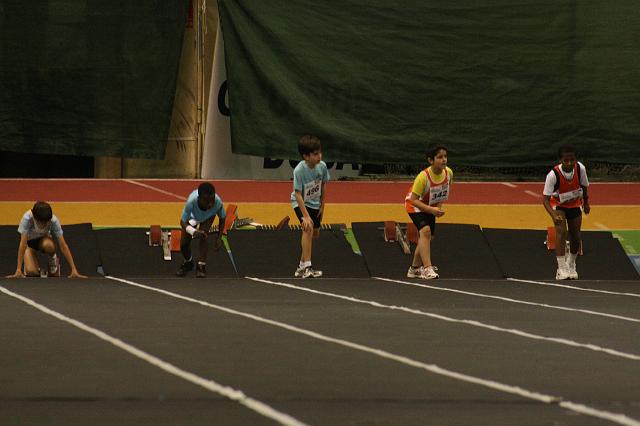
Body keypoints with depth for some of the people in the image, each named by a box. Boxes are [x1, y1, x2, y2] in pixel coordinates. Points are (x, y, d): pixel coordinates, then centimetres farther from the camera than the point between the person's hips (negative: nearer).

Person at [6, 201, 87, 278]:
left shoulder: (54, 220, -31)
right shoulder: (27, 218, -35)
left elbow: (63, 245, -30)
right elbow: (23, 243, -39)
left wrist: (74, 270, -36)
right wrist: (18, 270, -46)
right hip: (29, 241, -1)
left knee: (48, 245, -38)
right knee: (31, 272, -27)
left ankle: (53, 260, -3)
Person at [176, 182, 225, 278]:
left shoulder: (218, 202, -41)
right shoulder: (191, 202, -47)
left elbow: (222, 218, -18)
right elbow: (183, 222, -35)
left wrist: (219, 237, -21)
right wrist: (194, 232, -55)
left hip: (208, 216, 0)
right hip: (193, 216, 0)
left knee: (203, 237, -24)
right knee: (183, 244, -4)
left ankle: (202, 266, -6)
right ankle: (188, 262, 30)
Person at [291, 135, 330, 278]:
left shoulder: (322, 166, -16)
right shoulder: (299, 170, -31)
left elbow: (323, 186, 1)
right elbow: (298, 194, -29)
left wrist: (322, 206, 5)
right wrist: (306, 216, -32)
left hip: (315, 203, 7)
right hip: (300, 203, -7)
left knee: (315, 233, 12)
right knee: (308, 227, -26)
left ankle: (302, 265, 29)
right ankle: (306, 266, -27)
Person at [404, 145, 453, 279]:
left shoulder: (449, 173, -17)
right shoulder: (423, 177, -35)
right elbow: (414, 200, -30)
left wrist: (438, 206, -7)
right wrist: (431, 210, -41)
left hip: (431, 207, 7)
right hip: (415, 205, -7)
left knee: (427, 237, 13)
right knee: (425, 231, -27)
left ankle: (414, 269, 30)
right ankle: (427, 269, -34)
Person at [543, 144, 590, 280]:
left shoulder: (580, 169, -25)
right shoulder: (553, 175, -35)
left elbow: (583, 186, -3)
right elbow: (545, 199, -33)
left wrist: (586, 203, 13)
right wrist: (553, 215, -49)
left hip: (575, 204, 3)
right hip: (558, 204, -3)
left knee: (575, 237, 6)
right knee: (561, 231, -24)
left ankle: (571, 265, 34)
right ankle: (562, 269, -22)